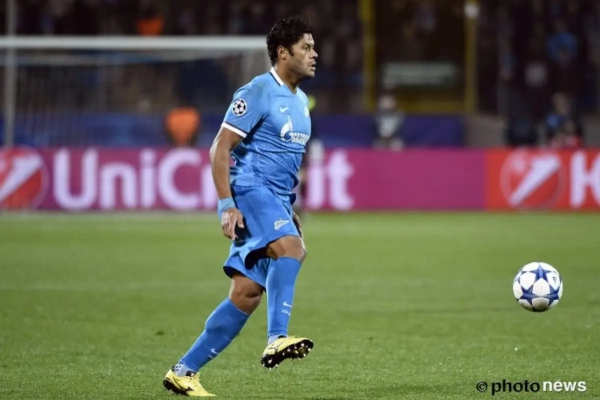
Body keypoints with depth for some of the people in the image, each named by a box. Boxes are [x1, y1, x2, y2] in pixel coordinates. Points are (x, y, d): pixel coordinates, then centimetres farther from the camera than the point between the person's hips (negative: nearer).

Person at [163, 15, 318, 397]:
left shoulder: (301, 101, 18)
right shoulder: (258, 92, -8)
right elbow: (220, 149, -12)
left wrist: (290, 211, 25)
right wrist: (227, 205, -19)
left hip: (276, 201, 8)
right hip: (250, 191, -8)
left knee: (248, 294, 2)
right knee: (290, 247, -33)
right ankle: (277, 340, -41)